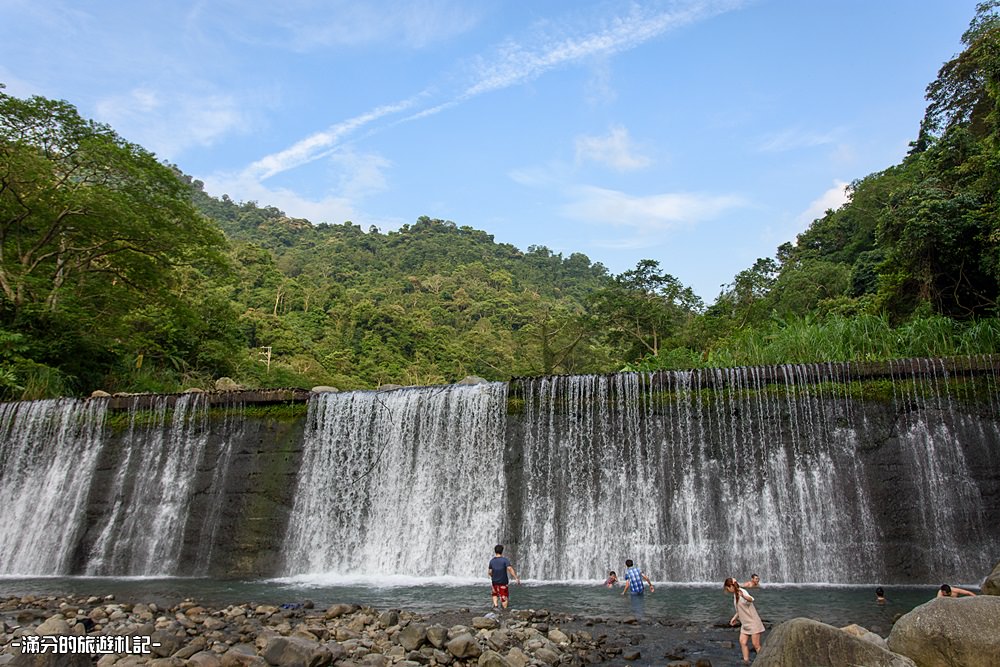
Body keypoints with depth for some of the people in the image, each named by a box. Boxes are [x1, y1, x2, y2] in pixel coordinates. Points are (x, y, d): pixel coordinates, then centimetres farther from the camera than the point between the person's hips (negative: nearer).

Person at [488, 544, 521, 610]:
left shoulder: (492, 561, -3)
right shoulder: (505, 560, -13)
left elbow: (490, 572, 1)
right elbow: (510, 569, -25)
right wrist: (516, 578, -26)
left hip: (495, 582, 3)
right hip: (503, 582, -3)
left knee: (495, 594, 25)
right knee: (504, 597, 7)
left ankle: (495, 605, 8)